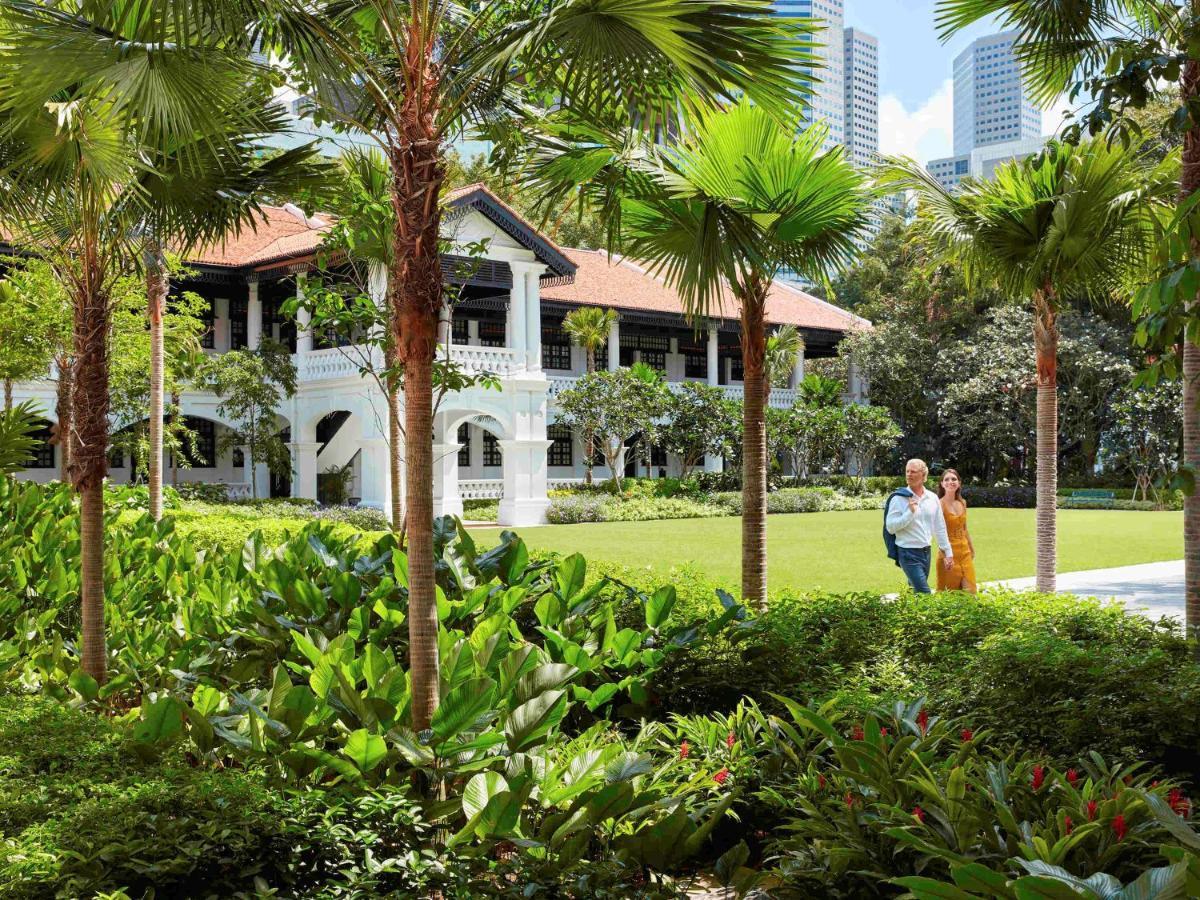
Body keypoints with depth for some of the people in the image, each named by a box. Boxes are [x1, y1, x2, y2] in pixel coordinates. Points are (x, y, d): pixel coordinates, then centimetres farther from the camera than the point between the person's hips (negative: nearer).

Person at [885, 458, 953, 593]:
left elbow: (940, 527, 12)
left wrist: (948, 552, 12)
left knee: (916, 590, 12)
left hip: (926, 552, 5)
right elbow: (890, 527, -13)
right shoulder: (899, 498, -8)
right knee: (925, 593, -12)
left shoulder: (933, 498, 6)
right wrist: (910, 512, -21)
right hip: (908, 553, -5)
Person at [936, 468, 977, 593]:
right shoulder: (940, 504, -12)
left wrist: (972, 549, 23)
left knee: (970, 590, 5)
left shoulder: (962, 503, 8)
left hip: (965, 552, 6)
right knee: (950, 593, 1)